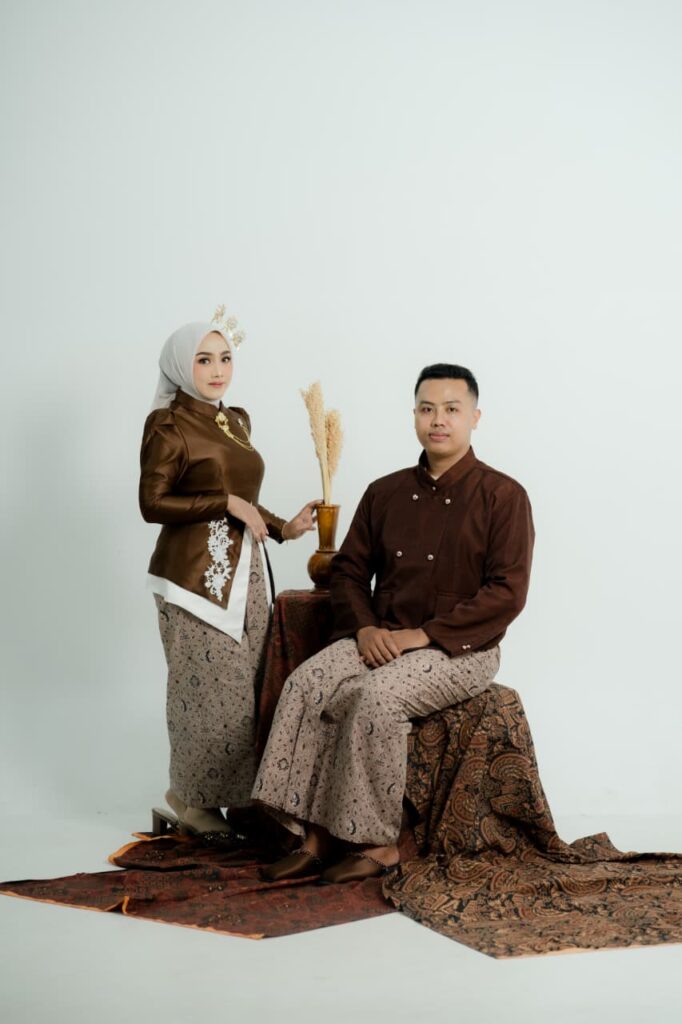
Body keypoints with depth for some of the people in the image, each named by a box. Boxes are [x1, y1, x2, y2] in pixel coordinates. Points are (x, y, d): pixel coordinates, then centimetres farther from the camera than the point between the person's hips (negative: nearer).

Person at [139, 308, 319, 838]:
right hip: (197, 571, -7)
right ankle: (191, 795, 16)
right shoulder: (168, 424, -7)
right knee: (211, 687, -3)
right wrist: (227, 505, -15)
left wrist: (283, 527, 8)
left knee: (247, 685, 6)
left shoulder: (237, 420, 15)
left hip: (245, 570, 7)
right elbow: (153, 502, -11)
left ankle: (235, 795, 19)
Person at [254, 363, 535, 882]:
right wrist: (364, 627, -6)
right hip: (381, 639, 5)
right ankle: (318, 837, -19)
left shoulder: (503, 496, -6)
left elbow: (507, 593, -14)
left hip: (462, 649, -5)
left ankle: (377, 843, -17)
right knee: (306, 683, -22)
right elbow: (349, 568, 15)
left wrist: (422, 634, -18)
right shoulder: (386, 492, 11)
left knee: (377, 697, -32)